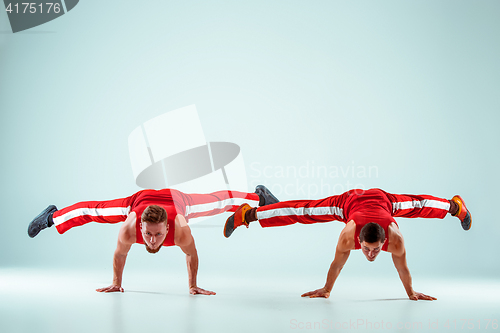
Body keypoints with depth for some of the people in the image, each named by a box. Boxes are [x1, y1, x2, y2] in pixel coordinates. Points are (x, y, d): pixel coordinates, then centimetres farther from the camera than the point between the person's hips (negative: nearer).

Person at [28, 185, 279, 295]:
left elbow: (192, 255, -22)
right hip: (140, 199, 1)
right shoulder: (129, 229, -42)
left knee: (218, 203, 19)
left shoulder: (181, 230, -45)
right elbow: (119, 255, -19)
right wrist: (116, 284, -7)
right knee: (94, 211, 17)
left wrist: (193, 286, -13)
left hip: (178, 199, 0)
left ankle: (258, 196, 46)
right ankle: (52, 216, 45)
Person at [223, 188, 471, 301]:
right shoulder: (348, 236, -41)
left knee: (417, 205, 25)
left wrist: (411, 293, -6)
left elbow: (402, 267, -21)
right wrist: (326, 289, -8)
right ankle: (247, 214, 14)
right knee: (302, 212, 3)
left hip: (382, 199, 2)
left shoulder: (395, 239, -40)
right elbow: (337, 264, -23)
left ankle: (455, 205, 56)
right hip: (350, 201, -1)